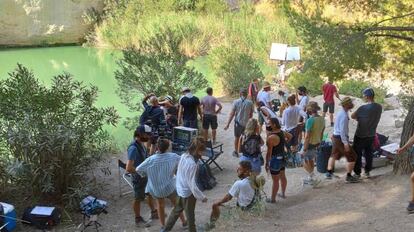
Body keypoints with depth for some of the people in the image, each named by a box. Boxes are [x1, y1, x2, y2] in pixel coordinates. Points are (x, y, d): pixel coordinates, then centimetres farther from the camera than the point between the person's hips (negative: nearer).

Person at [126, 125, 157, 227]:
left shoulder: (141, 144, -4)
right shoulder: (133, 148, -31)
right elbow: (129, 168, -33)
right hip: (139, 178, -8)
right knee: (138, 199, 11)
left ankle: (153, 212, 45)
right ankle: (138, 219, 30)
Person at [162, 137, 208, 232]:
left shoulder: (183, 156, -9)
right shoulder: (192, 164, -32)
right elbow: (192, 185, -27)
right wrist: (202, 197, -16)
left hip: (180, 189, 8)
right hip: (188, 193, -8)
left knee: (177, 210, 28)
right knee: (190, 216, 15)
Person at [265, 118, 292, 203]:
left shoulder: (271, 137, -26)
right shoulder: (282, 132, -1)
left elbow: (269, 152, -21)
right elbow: (290, 136, 22)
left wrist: (266, 163, -12)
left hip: (275, 159, -9)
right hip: (283, 157, 9)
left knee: (275, 180, 3)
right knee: (283, 177, 23)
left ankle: (273, 199, 16)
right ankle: (283, 194, 40)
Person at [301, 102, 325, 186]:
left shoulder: (310, 120, -24)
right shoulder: (322, 119, 0)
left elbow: (307, 136, -24)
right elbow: (321, 133, 11)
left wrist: (304, 149, -20)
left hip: (310, 144, -8)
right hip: (317, 144, 8)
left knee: (305, 162, 7)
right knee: (311, 161, 21)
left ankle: (313, 178, 4)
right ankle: (310, 178, 31)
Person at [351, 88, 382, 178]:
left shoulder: (363, 108, -26)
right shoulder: (379, 107, -6)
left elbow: (352, 116, -14)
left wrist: (358, 118, 5)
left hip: (360, 136, -6)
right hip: (371, 135, 6)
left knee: (357, 154, 9)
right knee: (368, 153, 19)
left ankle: (357, 173, 18)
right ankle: (367, 171, 30)